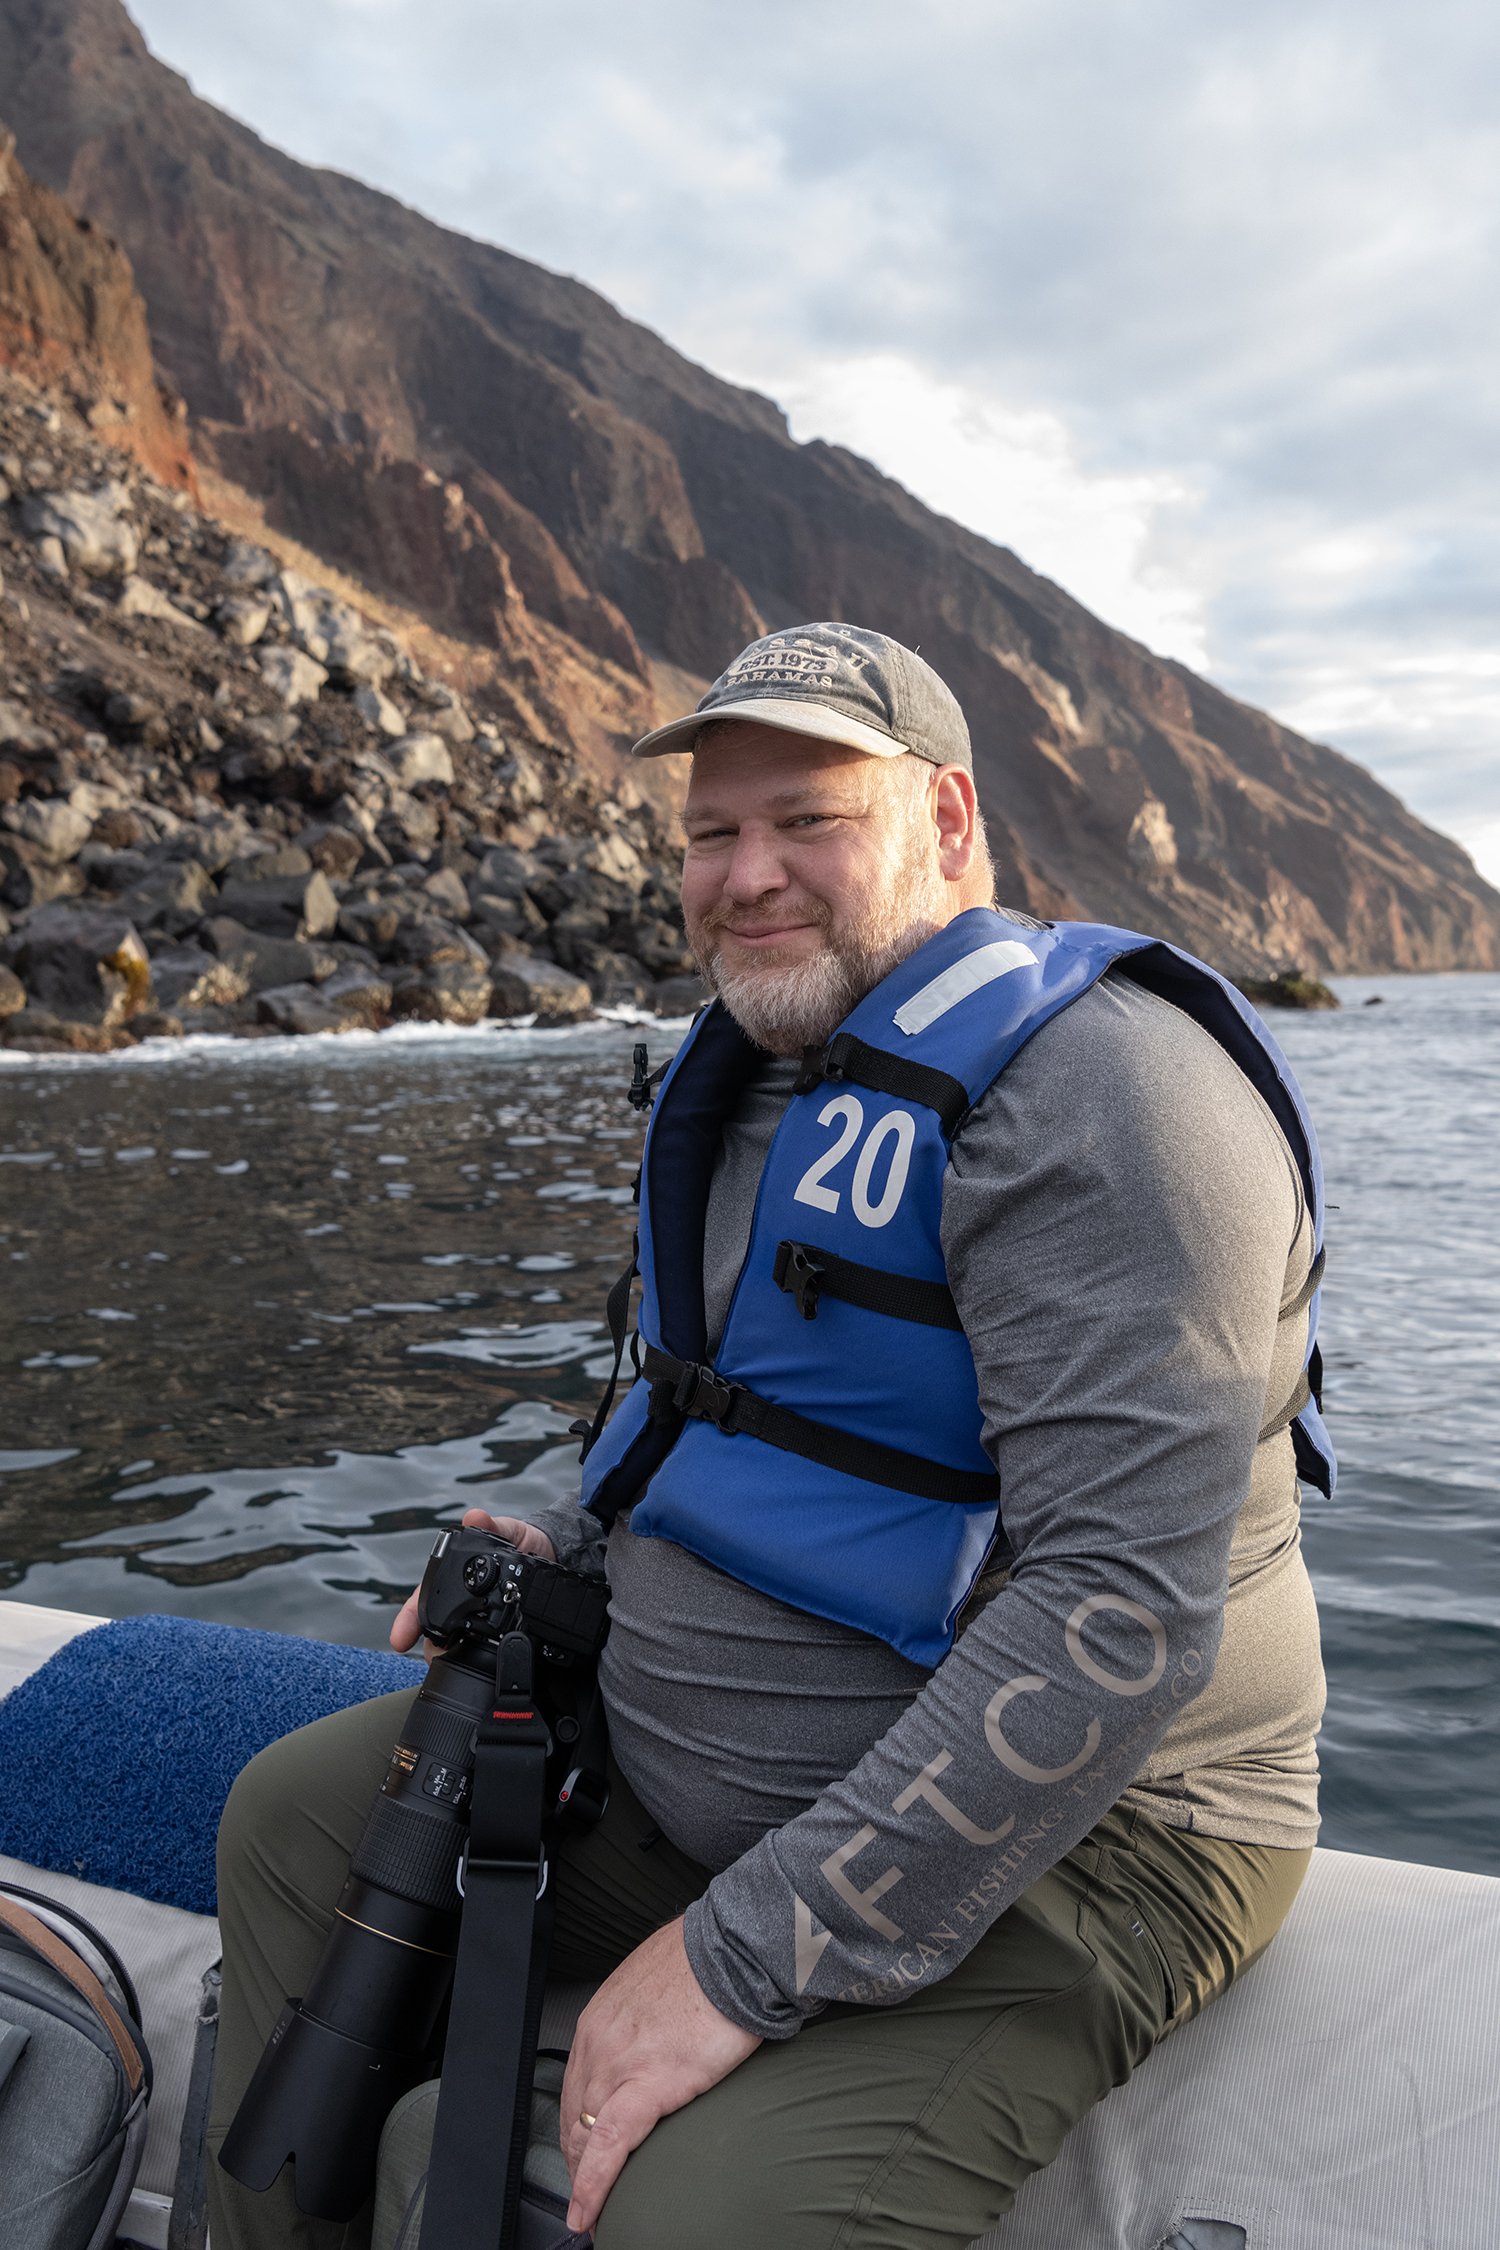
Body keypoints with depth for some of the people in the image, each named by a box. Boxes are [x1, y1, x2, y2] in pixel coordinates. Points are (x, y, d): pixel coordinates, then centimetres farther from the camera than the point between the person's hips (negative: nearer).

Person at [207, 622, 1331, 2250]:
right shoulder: (761, 1066, 9)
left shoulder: (1092, 1080, -22)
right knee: (297, 1815, 9)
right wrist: (578, 1547, 5)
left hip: (1048, 1827, -8)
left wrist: (752, 1954, -27)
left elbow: (1126, 1607, -30)